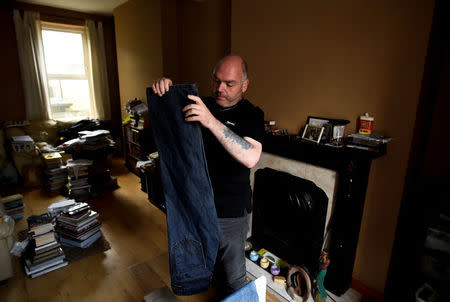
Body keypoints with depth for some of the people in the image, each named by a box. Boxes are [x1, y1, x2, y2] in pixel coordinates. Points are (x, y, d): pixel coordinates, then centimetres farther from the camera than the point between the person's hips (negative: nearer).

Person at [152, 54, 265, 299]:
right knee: (212, 262, 28)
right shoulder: (202, 105, 1)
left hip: (231, 212, -5)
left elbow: (250, 158, -32)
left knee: (233, 276, 11)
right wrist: (164, 87, -15)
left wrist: (211, 121, -41)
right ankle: (219, 295, 55)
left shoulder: (251, 115, -15)